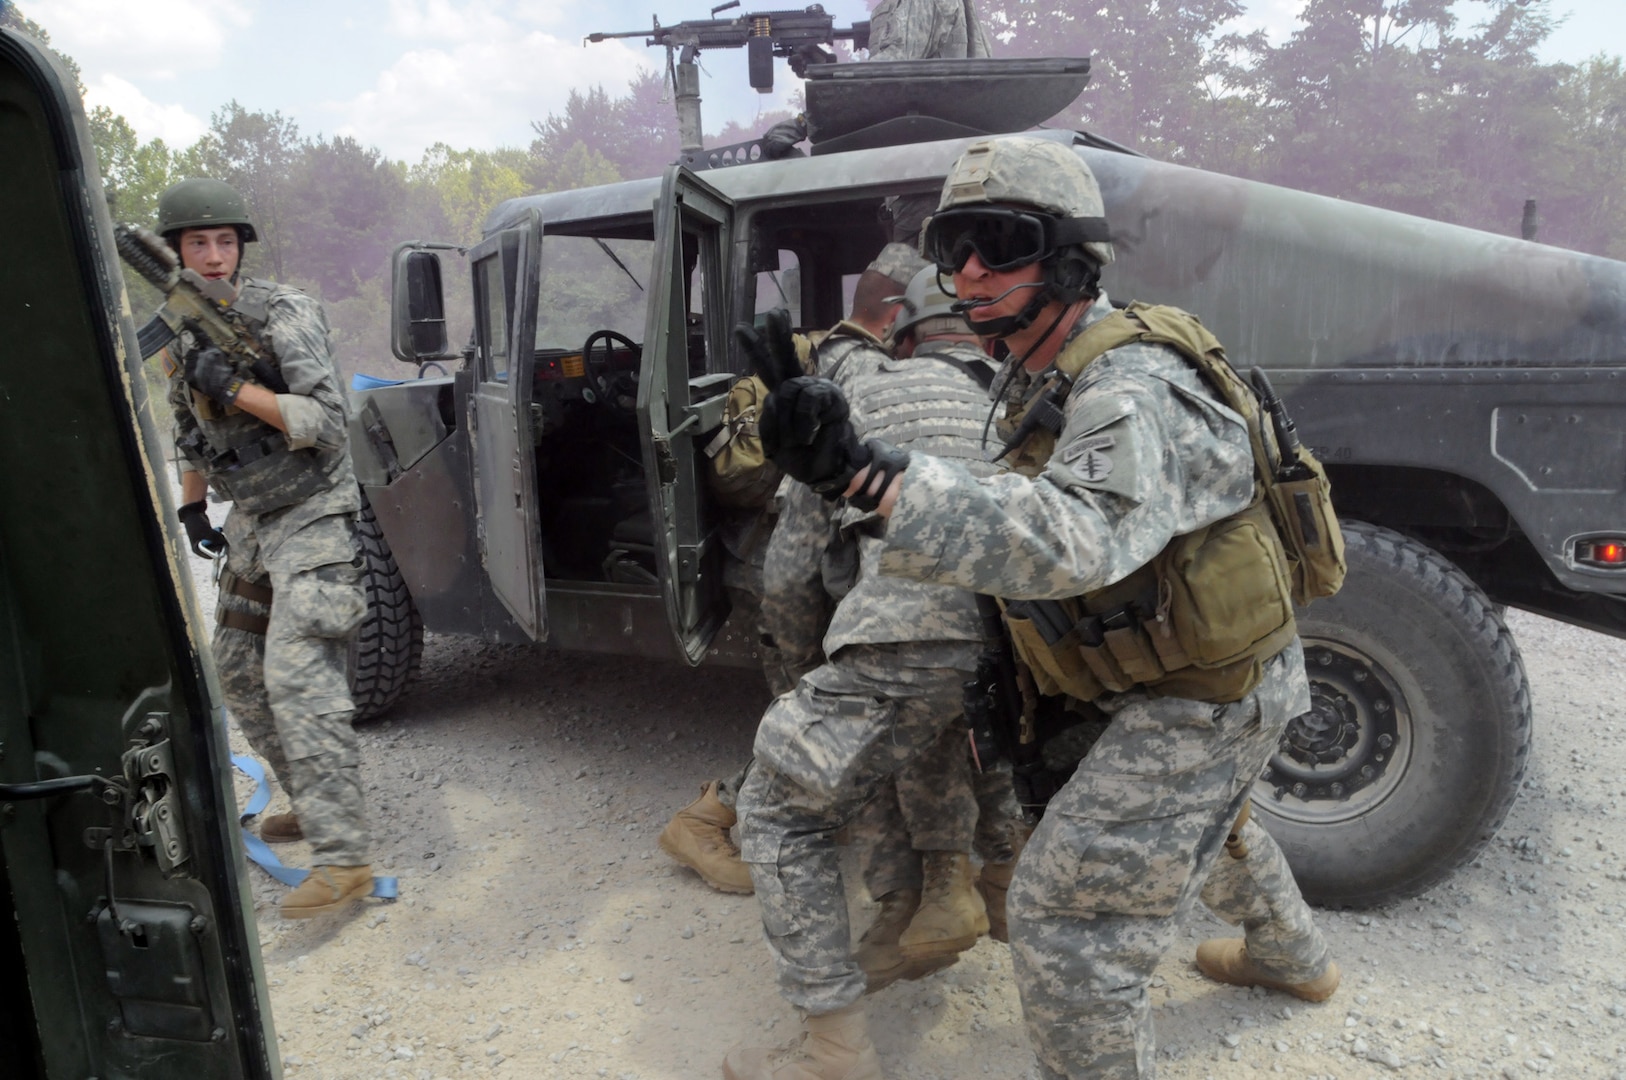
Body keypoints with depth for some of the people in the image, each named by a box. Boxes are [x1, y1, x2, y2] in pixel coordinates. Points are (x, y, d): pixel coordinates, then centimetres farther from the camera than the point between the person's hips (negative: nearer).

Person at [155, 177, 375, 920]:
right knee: (238, 671, 15)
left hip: (312, 517, -8)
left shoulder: (283, 314, -12)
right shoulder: (179, 336, 10)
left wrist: (235, 387, -25)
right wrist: (191, 507, 17)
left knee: (299, 679, -18)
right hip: (252, 521, 8)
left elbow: (326, 421, -19)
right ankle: (313, 804, 30)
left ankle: (342, 858, -18)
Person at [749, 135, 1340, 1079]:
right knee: (1198, 815, 35)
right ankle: (1293, 957, 62)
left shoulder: (1130, 393, -31)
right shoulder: (1045, 372, 1)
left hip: (1210, 692, -10)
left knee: (1067, 913, -8)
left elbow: (1072, 540, -50)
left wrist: (863, 472, -59)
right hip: (1181, 669, 10)